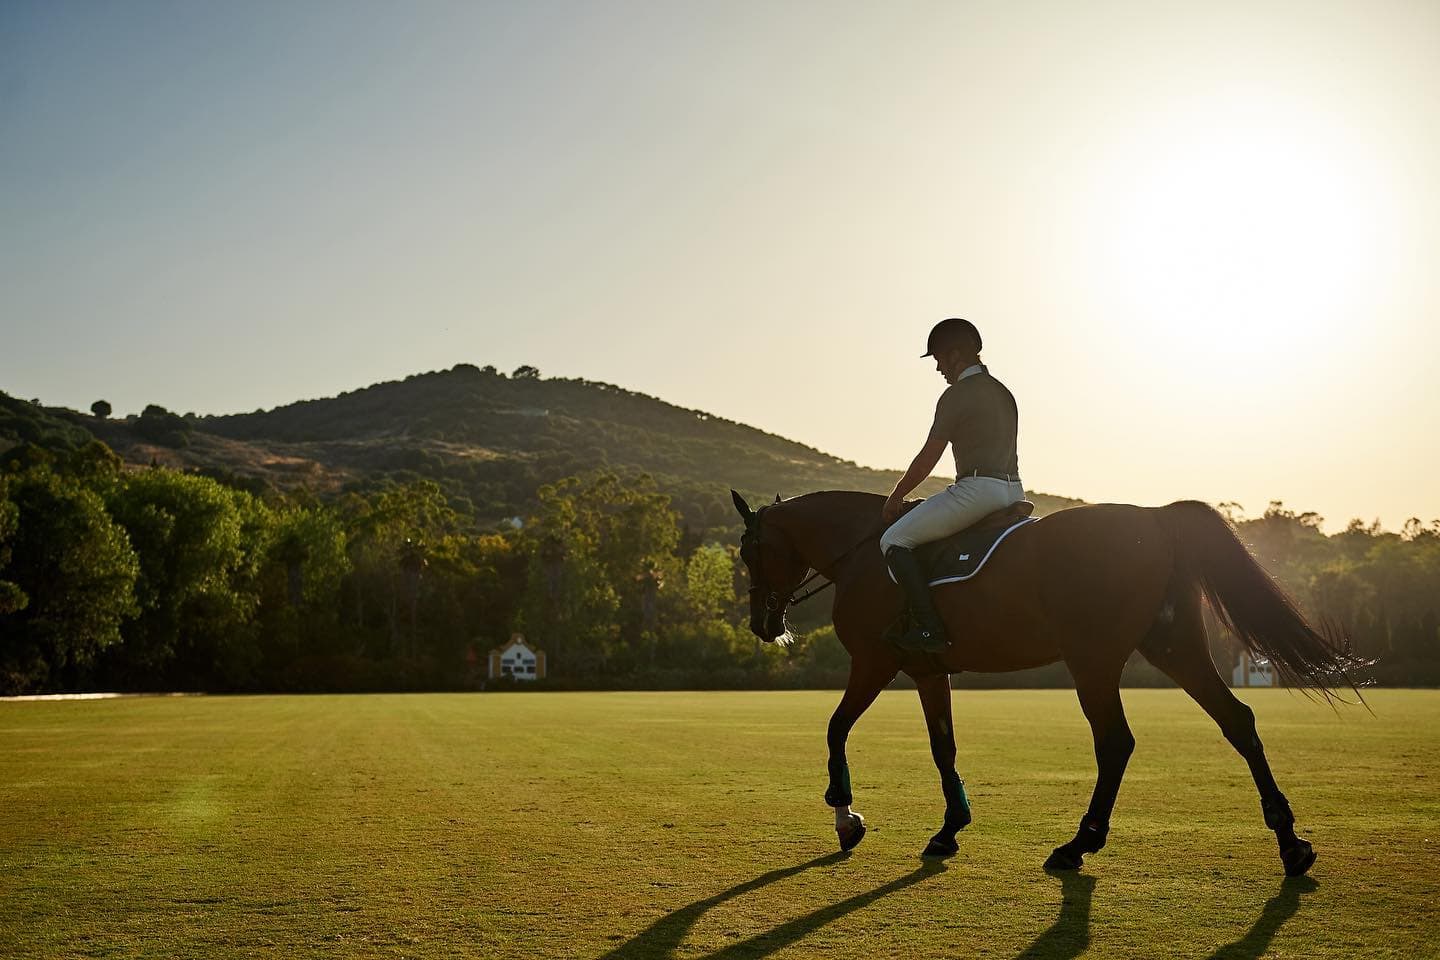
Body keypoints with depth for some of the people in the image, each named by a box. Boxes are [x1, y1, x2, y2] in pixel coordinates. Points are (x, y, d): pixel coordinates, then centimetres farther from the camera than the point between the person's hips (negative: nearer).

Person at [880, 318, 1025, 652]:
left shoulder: (957, 395, -8)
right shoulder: (1003, 393, 19)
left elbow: (926, 460, -8)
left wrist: (895, 497, 5)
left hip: (977, 489, -10)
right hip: (1014, 490, 10)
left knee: (894, 540, -7)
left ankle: (930, 629, -16)